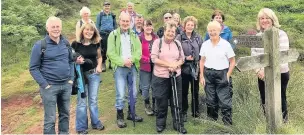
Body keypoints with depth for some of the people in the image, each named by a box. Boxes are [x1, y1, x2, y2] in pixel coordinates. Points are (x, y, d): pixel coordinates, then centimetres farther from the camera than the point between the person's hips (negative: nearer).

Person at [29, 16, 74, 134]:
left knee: (65, 114, 16)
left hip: (66, 85, 5)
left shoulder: (66, 43, 6)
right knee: (50, 119, 3)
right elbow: (33, 68, -7)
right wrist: (45, 85, -12)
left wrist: (71, 79, 4)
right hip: (50, 87, -4)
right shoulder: (40, 46, -9)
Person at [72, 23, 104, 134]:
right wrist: (76, 61, -23)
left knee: (93, 100, 14)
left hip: (94, 74, 3)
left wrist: (99, 66, -4)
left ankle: (96, 123, 31)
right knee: (81, 102, 6)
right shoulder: (76, 44, -9)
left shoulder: (96, 43, 1)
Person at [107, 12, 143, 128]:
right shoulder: (113, 34, -3)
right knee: (120, 94, -3)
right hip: (119, 68, -4)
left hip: (132, 67, 4)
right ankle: (120, 116, 16)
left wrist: (131, 59, -17)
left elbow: (139, 51, 1)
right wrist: (123, 61, -18)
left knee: (133, 92, 13)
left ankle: (131, 113, 31)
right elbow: (110, 53, -9)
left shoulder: (134, 35, 9)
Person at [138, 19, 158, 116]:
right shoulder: (140, 38, -7)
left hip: (156, 66, 4)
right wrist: (148, 59, -16)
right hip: (145, 66, -3)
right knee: (146, 87, 6)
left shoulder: (156, 37, 7)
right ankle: (147, 105, 24)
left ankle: (155, 104, 27)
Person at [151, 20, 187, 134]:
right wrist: (169, 64, -16)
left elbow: (182, 59, 9)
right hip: (160, 77, -3)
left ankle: (178, 124, 21)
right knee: (161, 102, 7)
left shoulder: (177, 43, 8)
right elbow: (154, 59, -11)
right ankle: (160, 123, 24)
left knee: (177, 102, 8)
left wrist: (176, 65, -12)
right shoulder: (158, 42, -3)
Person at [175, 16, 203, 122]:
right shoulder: (179, 37, -5)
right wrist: (185, 58, -15)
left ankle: (195, 111, 30)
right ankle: (184, 112, 23)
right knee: (184, 91, 8)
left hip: (196, 68, 3)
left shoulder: (198, 37, 4)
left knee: (195, 90, 13)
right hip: (184, 68, -3)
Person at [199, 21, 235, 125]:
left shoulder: (226, 44, -4)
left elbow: (232, 62, 0)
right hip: (208, 74, 3)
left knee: (225, 101, -3)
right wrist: (202, 76, 5)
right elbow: (202, 61, 10)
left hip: (222, 74, -3)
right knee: (210, 101, 12)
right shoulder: (205, 45, 5)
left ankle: (228, 123, 9)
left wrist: (228, 75, -8)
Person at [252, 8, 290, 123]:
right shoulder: (257, 36, 7)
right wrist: (258, 70, -13)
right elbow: (253, 55, 3)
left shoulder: (281, 34, -7)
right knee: (265, 103, 13)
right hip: (262, 75, 5)